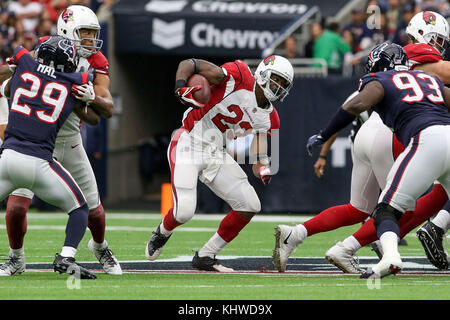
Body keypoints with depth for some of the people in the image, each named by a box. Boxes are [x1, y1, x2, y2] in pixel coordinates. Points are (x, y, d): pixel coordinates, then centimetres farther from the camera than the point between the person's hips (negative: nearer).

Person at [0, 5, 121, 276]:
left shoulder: (95, 64, -5)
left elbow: (108, 109, -14)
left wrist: (92, 98, -34)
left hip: (70, 143, 2)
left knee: (93, 208, 7)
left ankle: (100, 247, 39)